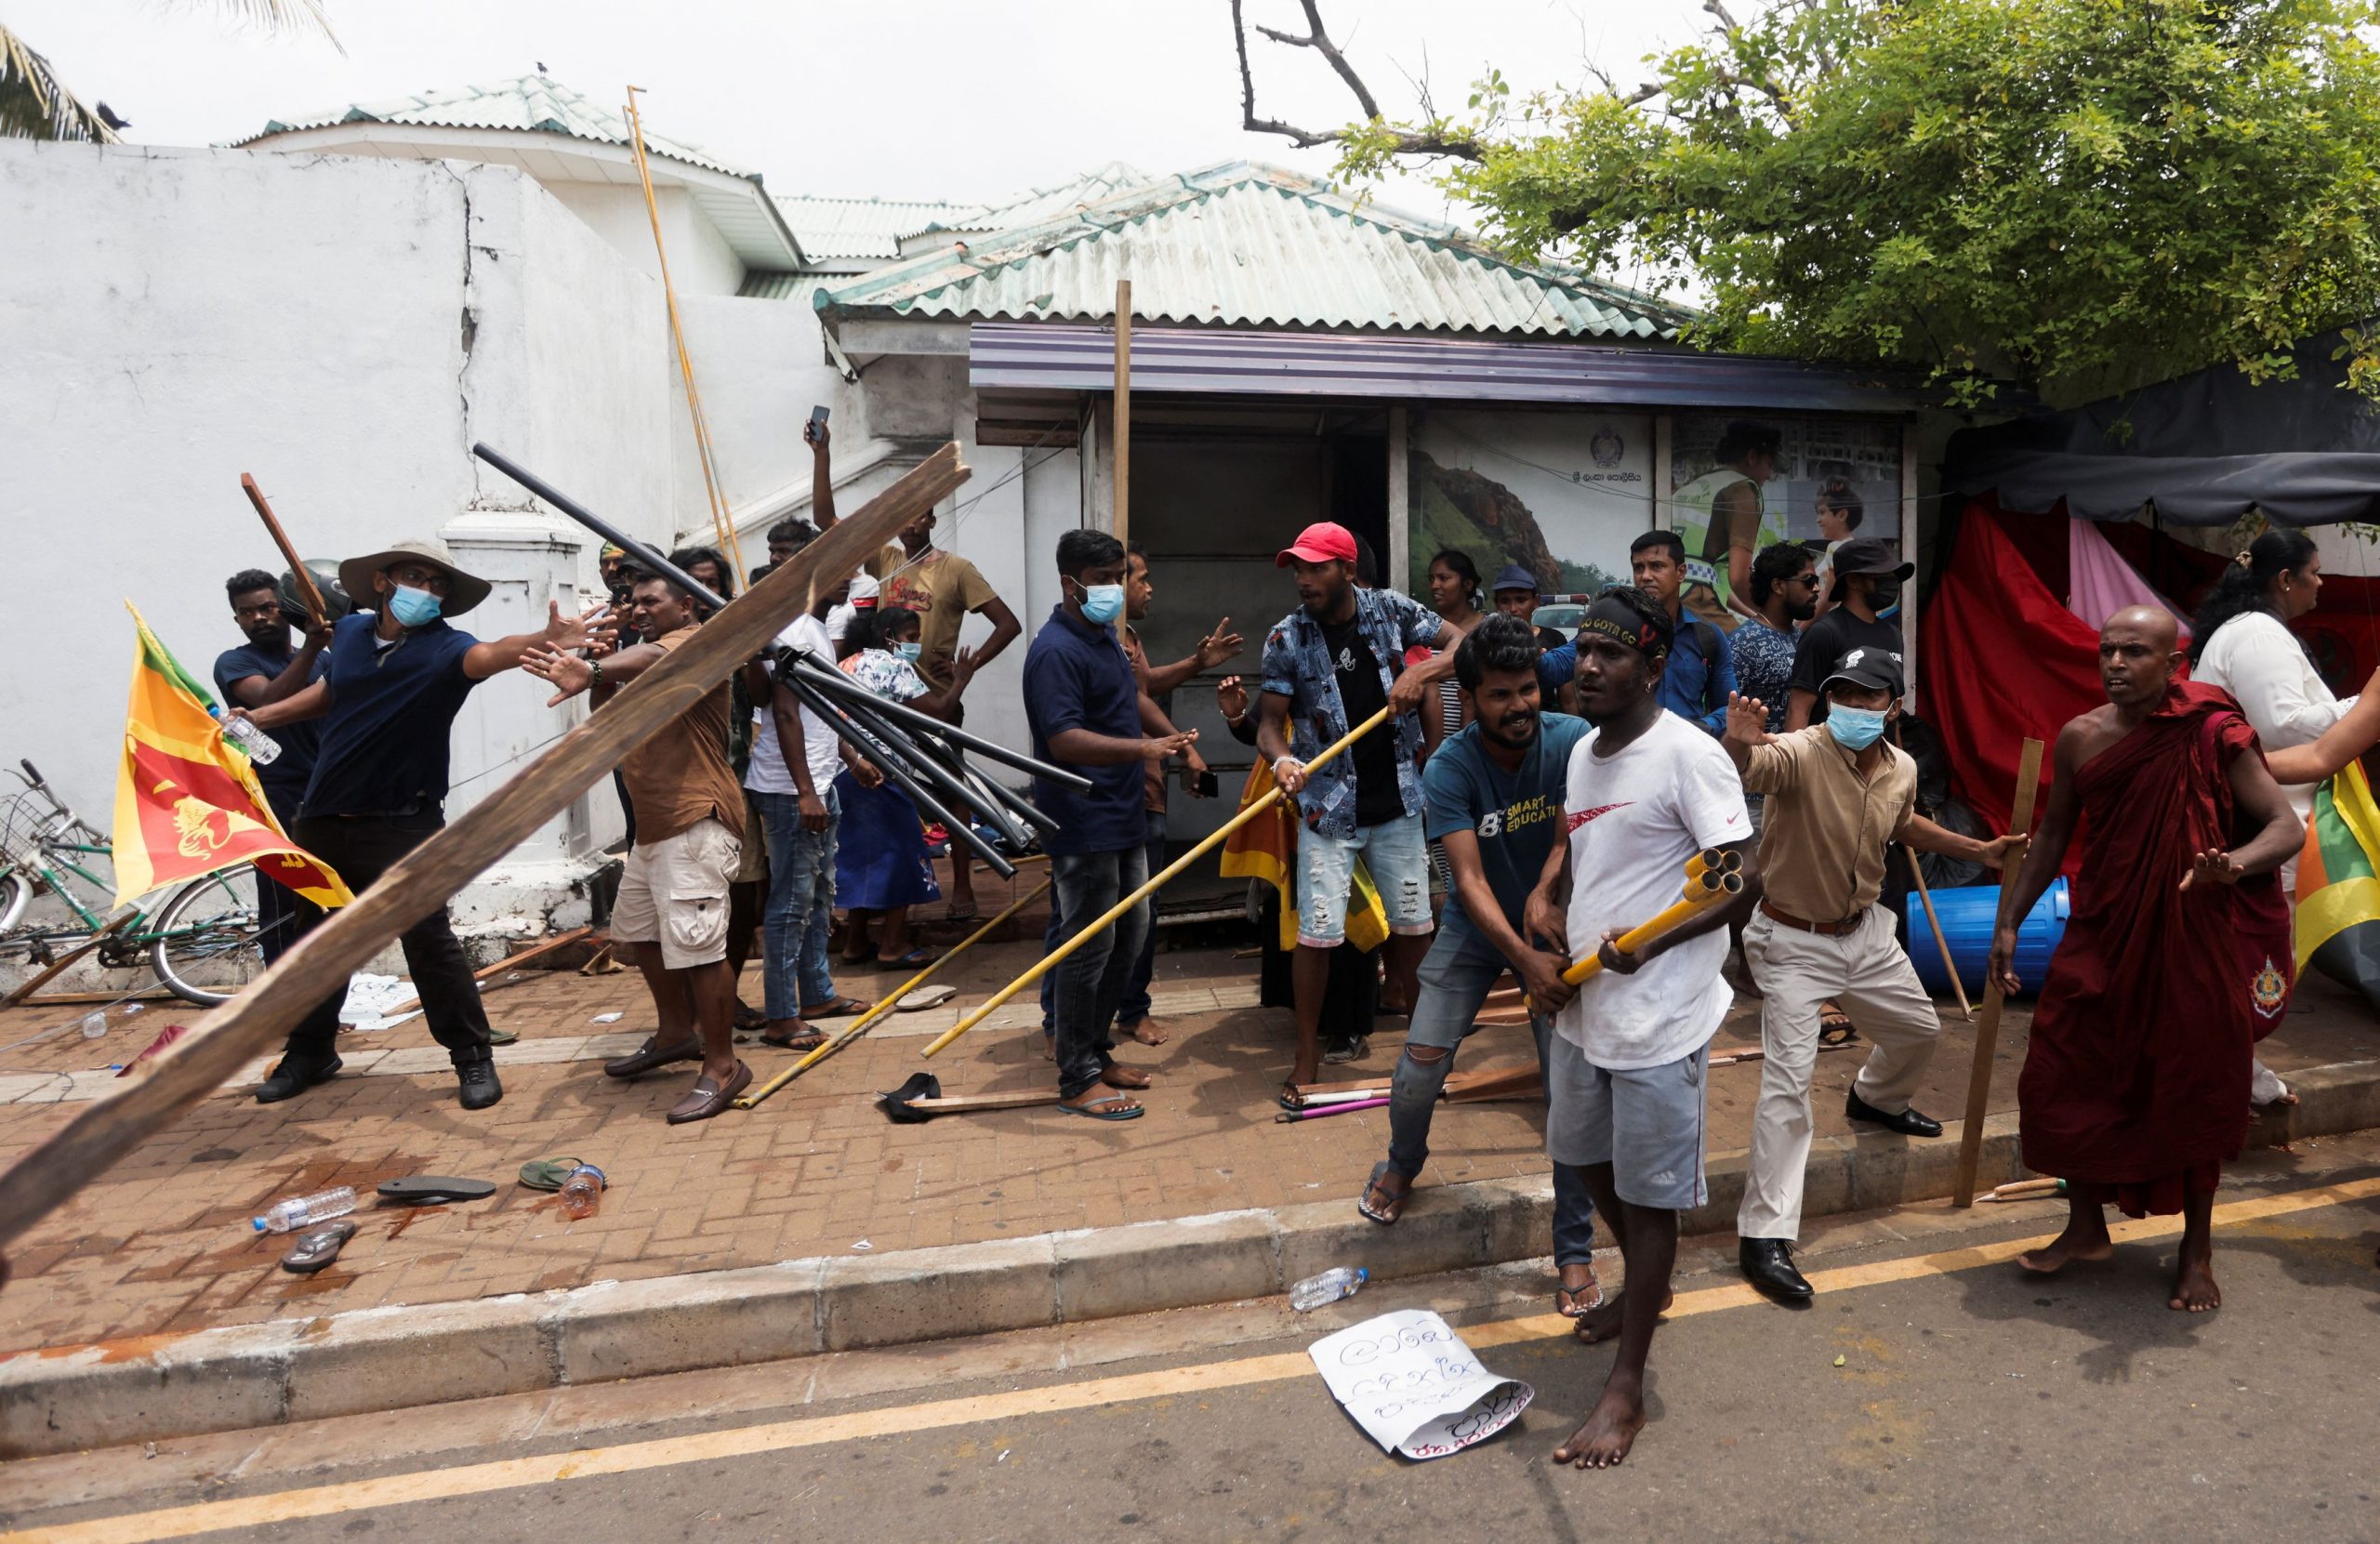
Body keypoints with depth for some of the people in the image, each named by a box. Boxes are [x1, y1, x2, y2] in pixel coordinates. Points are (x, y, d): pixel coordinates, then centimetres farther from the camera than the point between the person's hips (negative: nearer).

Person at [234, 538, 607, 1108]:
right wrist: (259, 716, 18)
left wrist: (543, 640, -58)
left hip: (401, 823, -5)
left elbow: (490, 654, -39)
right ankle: (309, 1051, 37)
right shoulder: (350, 632, 1)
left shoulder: (444, 646, -15)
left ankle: (472, 1057, 6)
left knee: (429, 939, -8)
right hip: (324, 818, 6)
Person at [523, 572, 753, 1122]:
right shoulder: (645, 665, 23)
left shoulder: (694, 643, -11)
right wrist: (599, 681, -3)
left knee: (695, 942, -13)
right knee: (636, 929, 20)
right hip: (655, 824, 11)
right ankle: (677, 1032, 35)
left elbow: (652, 658, -35)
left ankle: (723, 1064, -4)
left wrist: (593, 669, -55)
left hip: (696, 822, -11)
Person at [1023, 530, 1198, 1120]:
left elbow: (1133, 695, 31)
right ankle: (1077, 1081, 8)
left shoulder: (1104, 636, 14)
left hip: (1122, 817, 10)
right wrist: (1142, 747, -36)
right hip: (1084, 826, -10)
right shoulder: (1055, 650, -18)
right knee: (1090, 950, -3)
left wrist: (1175, 738, 31)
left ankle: (1096, 1049, 32)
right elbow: (1064, 741, -28)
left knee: (1128, 937, 17)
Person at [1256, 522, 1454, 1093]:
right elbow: (1269, 723, -5)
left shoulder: (1391, 610, -3)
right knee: (1318, 932, -4)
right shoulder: (1286, 637, -6)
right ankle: (1307, 1051, 13)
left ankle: (1402, 1002, 39)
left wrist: (1423, 671, -22)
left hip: (1396, 802, 2)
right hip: (1328, 807, -2)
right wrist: (1282, 760, -28)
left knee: (1413, 922, 12)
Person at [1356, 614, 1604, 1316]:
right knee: (1419, 1070, -4)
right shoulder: (1450, 769, -22)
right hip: (1476, 930, 0)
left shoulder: (1573, 741, -20)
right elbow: (1469, 878, -28)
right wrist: (1525, 958, -40)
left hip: (1555, 931, 0)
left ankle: (1576, 1251, 13)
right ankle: (1403, 1164, 32)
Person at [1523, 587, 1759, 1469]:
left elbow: (1744, 875, -18)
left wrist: (1651, 940, -29)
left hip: (1658, 1018, -8)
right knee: (1587, 1161, 24)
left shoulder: (1687, 754, -17)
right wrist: (1545, 890, 4)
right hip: (1581, 1002, 9)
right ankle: (1645, 1288, 50)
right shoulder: (1583, 751, 9)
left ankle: (1626, 1388, 17)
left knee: (1650, 1196, 4)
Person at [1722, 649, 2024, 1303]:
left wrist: (1978, 850, 19)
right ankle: (1764, 1236, -5)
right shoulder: (1799, 753, -26)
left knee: (1919, 1029, 26)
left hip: (1864, 931, 7)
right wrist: (1736, 744, -70)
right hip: (1794, 942, -7)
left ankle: (1874, 1099, 61)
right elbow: (1744, 769, -49)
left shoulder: (1901, 769, -3)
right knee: (1788, 1081, -12)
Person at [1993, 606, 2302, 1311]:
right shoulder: (2080, 737, 1)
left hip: (2192, 942, -3)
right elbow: (2054, 836, 11)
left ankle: (2198, 1250, 26)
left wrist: (2234, 863, -34)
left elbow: (2288, 825, -12)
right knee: (2064, 1081, 4)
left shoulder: (2213, 734, -11)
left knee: (2191, 1094, 6)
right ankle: (2086, 1227, 25)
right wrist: (2010, 922, 10)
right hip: (2102, 937, 4)